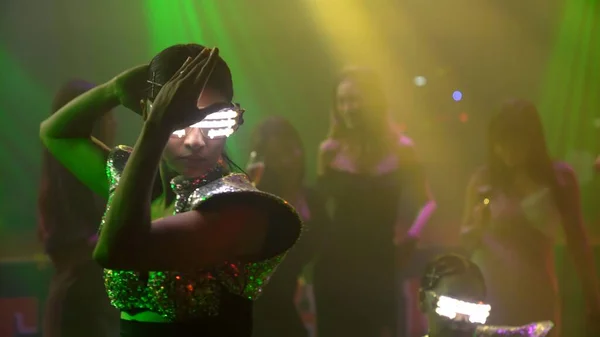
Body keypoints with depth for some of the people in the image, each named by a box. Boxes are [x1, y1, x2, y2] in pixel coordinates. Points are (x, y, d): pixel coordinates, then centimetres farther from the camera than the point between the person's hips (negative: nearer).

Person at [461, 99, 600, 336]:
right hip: (490, 293, 0)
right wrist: (478, 227, -13)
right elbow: (467, 239, 8)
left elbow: (577, 241, 4)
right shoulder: (483, 180, -2)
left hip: (536, 295, 0)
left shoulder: (559, 177, -2)